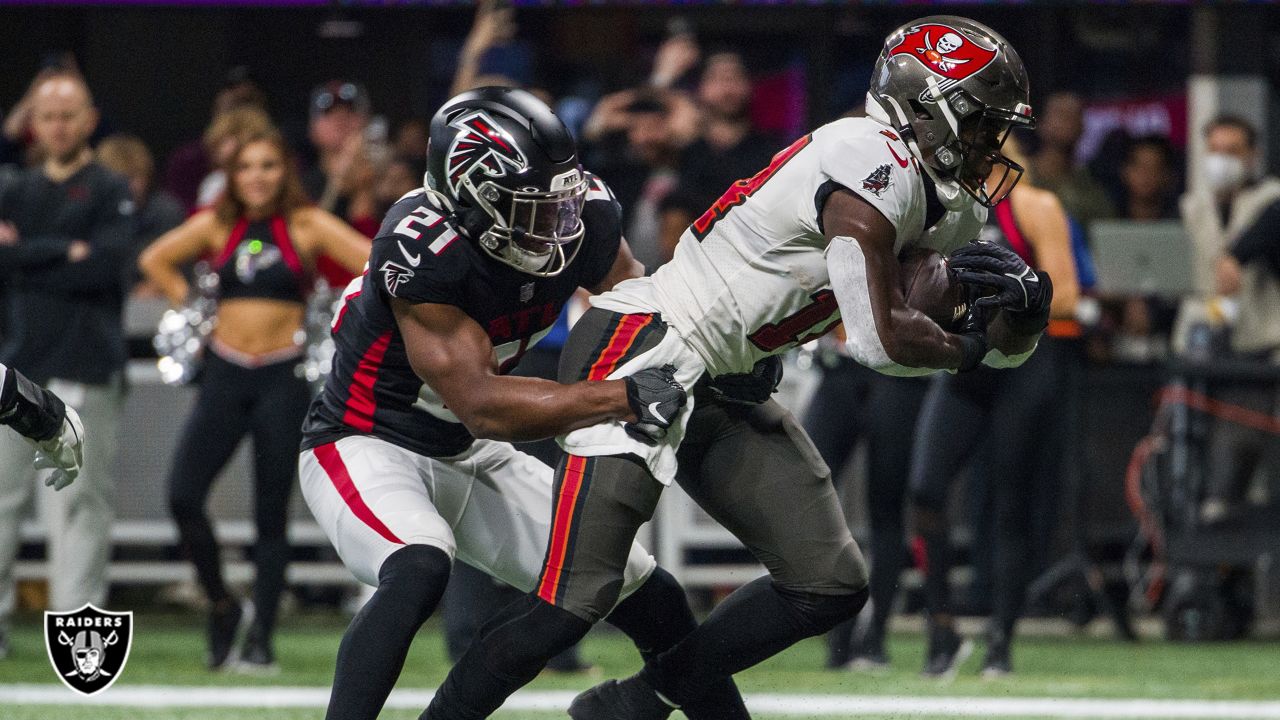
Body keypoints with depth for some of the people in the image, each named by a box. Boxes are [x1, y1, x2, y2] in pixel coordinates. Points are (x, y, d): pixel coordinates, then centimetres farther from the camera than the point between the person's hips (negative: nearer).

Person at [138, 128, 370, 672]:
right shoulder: (217, 225, 7)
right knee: (183, 495, -11)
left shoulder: (306, 225, -2)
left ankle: (261, 637, 5)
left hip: (283, 376, -3)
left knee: (271, 513, -1)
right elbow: (156, 260, 19)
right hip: (225, 375, 3)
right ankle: (221, 607, 8)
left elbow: (375, 264, -6)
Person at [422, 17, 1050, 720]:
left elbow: (1003, 346, 15)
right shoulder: (874, 163, -19)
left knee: (831, 586, 7)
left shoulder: (947, 206, 11)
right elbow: (879, 339, -24)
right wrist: (965, 348, -3)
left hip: (725, 392, 10)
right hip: (639, 351, -10)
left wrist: (1024, 308, -9)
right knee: (576, 597, -18)